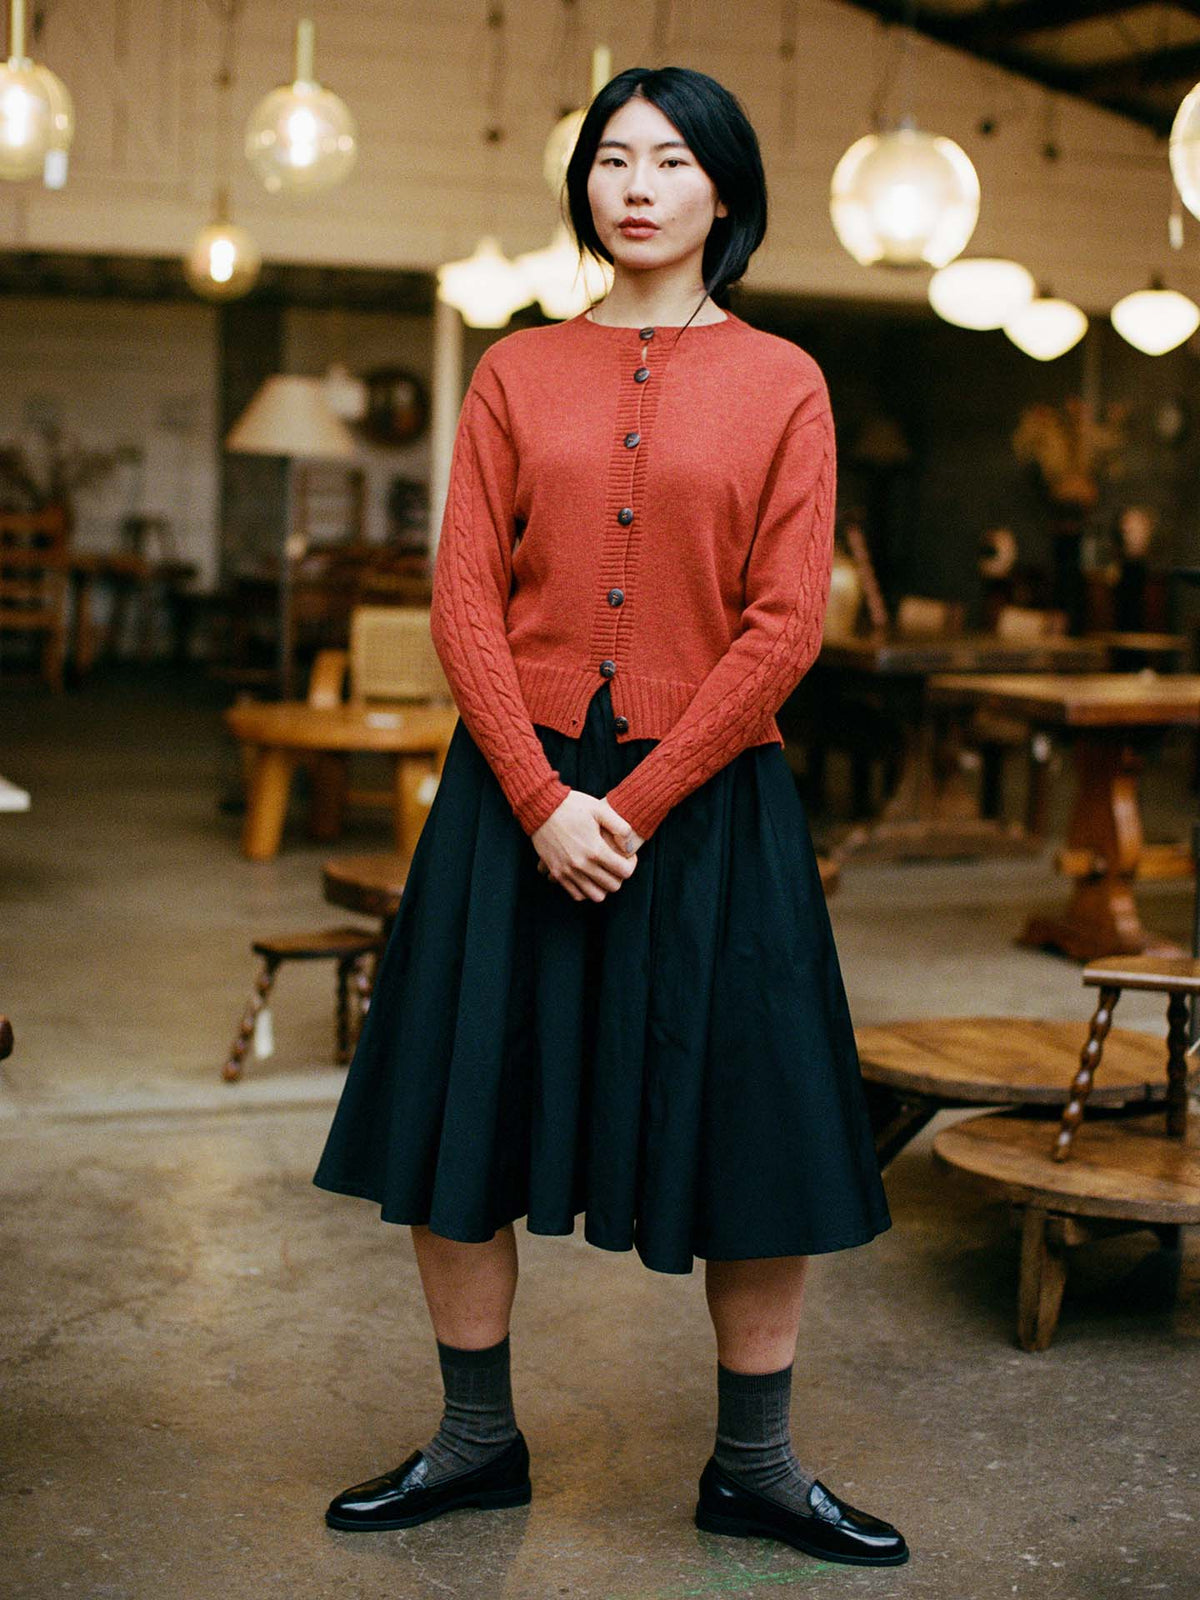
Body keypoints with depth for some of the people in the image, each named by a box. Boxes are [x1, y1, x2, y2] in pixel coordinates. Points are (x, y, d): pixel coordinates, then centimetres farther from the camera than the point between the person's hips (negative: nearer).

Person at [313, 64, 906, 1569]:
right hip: (516, 794, 2)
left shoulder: (782, 384, 2)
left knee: (750, 1127, 2)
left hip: (707, 798, -1)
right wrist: (544, 801, -12)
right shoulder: (517, 372, 7)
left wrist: (634, 806, -11)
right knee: (455, 1110, 4)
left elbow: (784, 625, -5)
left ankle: (754, 1467, 18)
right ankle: (477, 1440, 22)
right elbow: (464, 602, 0)